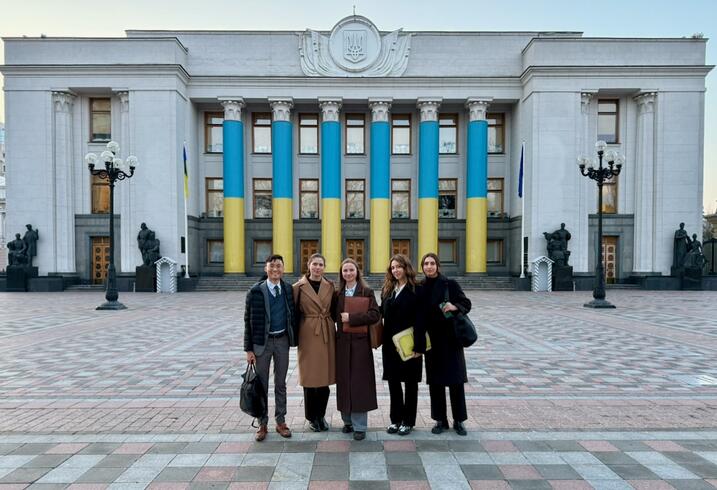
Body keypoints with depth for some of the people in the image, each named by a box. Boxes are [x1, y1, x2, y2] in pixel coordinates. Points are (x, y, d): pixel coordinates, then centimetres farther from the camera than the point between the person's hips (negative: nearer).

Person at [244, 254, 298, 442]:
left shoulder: (288, 289, 1)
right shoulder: (256, 291, -8)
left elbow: (293, 315, 7)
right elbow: (248, 320, -6)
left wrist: (294, 339, 0)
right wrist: (249, 349, -8)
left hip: (282, 340, 2)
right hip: (262, 341, -2)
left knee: (281, 383, 13)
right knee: (261, 384, 8)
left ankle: (281, 421, 25)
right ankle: (262, 424, 21)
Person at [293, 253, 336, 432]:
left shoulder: (330, 286, 6)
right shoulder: (299, 287, -3)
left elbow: (334, 309, 13)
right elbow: (294, 312, -2)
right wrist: (295, 335, -6)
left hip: (327, 335, 3)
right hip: (308, 335, -3)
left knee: (326, 377, 8)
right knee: (310, 377, 4)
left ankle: (321, 415, 25)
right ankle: (312, 417, 21)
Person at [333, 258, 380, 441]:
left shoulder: (367, 291, 0)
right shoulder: (338, 293, 10)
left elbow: (375, 314, -10)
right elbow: (335, 315, 13)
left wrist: (352, 318, -14)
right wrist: (341, 319, -6)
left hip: (360, 342, -3)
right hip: (342, 342, 3)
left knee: (359, 382, -2)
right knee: (344, 381, 6)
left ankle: (359, 425, 7)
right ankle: (347, 420, 20)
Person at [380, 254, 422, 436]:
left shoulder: (416, 290, -8)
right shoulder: (387, 290, 9)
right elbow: (382, 313, 10)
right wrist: (381, 340, 1)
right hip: (390, 344, 5)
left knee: (410, 383, 8)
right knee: (393, 382, 11)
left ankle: (408, 421, 19)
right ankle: (396, 419, 24)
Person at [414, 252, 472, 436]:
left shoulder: (450, 284, -3)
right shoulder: (420, 289, 3)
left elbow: (466, 303, -1)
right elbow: (418, 317, 2)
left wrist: (455, 306, -24)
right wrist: (418, 344, -2)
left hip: (451, 339, -2)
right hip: (431, 341, 2)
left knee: (456, 380, 2)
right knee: (435, 381, 7)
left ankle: (458, 420, 16)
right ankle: (440, 420, 20)